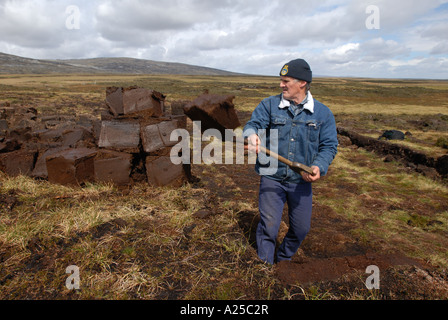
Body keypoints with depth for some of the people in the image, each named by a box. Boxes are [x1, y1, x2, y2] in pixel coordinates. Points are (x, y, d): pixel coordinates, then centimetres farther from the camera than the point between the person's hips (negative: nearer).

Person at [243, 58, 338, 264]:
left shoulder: (323, 113, 0)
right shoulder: (269, 105, 0)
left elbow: (329, 146, 1)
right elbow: (253, 124, -11)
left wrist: (319, 167, -18)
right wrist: (251, 135, -36)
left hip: (302, 180, 2)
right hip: (272, 178, -1)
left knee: (301, 228, 13)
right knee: (268, 226, 4)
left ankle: (283, 260, 41)